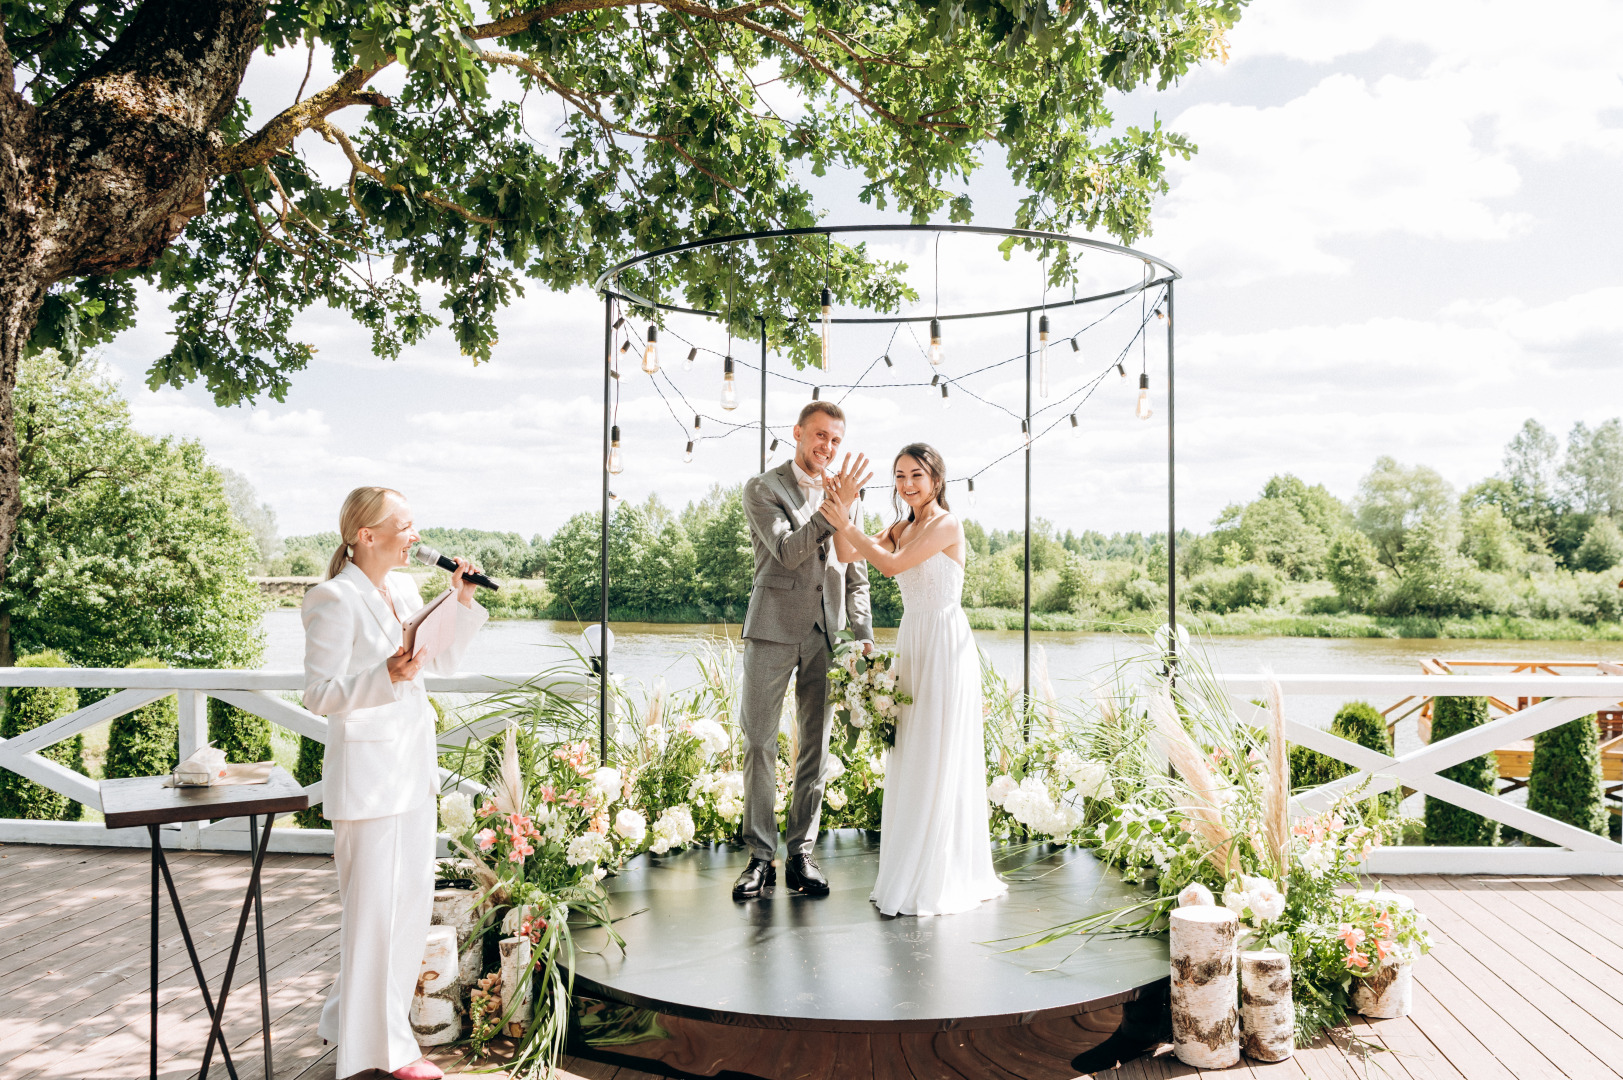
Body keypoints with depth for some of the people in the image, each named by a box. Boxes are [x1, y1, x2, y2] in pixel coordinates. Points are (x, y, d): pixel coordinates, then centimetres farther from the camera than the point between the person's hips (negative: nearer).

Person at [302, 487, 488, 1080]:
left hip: (413, 767, 9)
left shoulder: (403, 589, 9)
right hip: (366, 770, -9)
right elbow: (320, 693, -18)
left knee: (413, 900, 16)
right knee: (376, 907, 1)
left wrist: (463, 602, 5)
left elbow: (442, 661, 17)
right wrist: (386, 675, -32)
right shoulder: (336, 600, -15)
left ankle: (349, 1017, 34)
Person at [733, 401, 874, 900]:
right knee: (760, 743, -1)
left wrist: (864, 636, 6)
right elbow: (786, 551, -13)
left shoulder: (843, 494, 14)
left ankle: (801, 854, 15)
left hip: (826, 635, 4)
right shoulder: (763, 488, 1)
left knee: (815, 747, 6)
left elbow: (856, 575, 15)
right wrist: (833, 509, -20)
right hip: (773, 631, -3)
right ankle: (760, 856, 9)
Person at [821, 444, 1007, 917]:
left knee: (939, 762, -4)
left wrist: (847, 524, -10)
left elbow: (891, 564, -17)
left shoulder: (946, 525, -9)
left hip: (945, 645, -8)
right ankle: (911, 874, 18)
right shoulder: (900, 528, 13)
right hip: (911, 643, 8)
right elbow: (847, 554, 5)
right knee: (909, 760, 9)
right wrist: (843, 508, -6)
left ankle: (939, 881, 6)